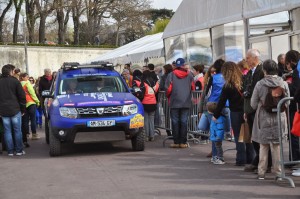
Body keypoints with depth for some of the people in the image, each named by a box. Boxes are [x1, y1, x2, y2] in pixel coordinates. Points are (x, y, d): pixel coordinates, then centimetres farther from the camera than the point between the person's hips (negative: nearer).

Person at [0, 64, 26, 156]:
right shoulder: (15, 81, -5)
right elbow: (22, 96, -5)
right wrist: (23, 109, 5)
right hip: (15, 110, -3)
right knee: (17, 130, 5)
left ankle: (10, 151, 6)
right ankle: (19, 150, 6)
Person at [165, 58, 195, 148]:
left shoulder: (171, 75, -4)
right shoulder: (189, 75, 2)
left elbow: (168, 88, -4)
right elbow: (193, 88, 9)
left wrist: (169, 97, 15)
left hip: (174, 102, -2)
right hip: (186, 102, 2)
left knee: (175, 122, 4)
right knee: (184, 121, 4)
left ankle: (176, 142, 4)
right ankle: (183, 142, 3)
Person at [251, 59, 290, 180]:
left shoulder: (260, 84, -11)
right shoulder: (283, 84, -6)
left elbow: (253, 104, -4)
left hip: (264, 119, -1)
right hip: (279, 119, 1)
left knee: (263, 146, 10)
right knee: (277, 146, 10)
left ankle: (261, 172, 13)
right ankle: (278, 171, 12)